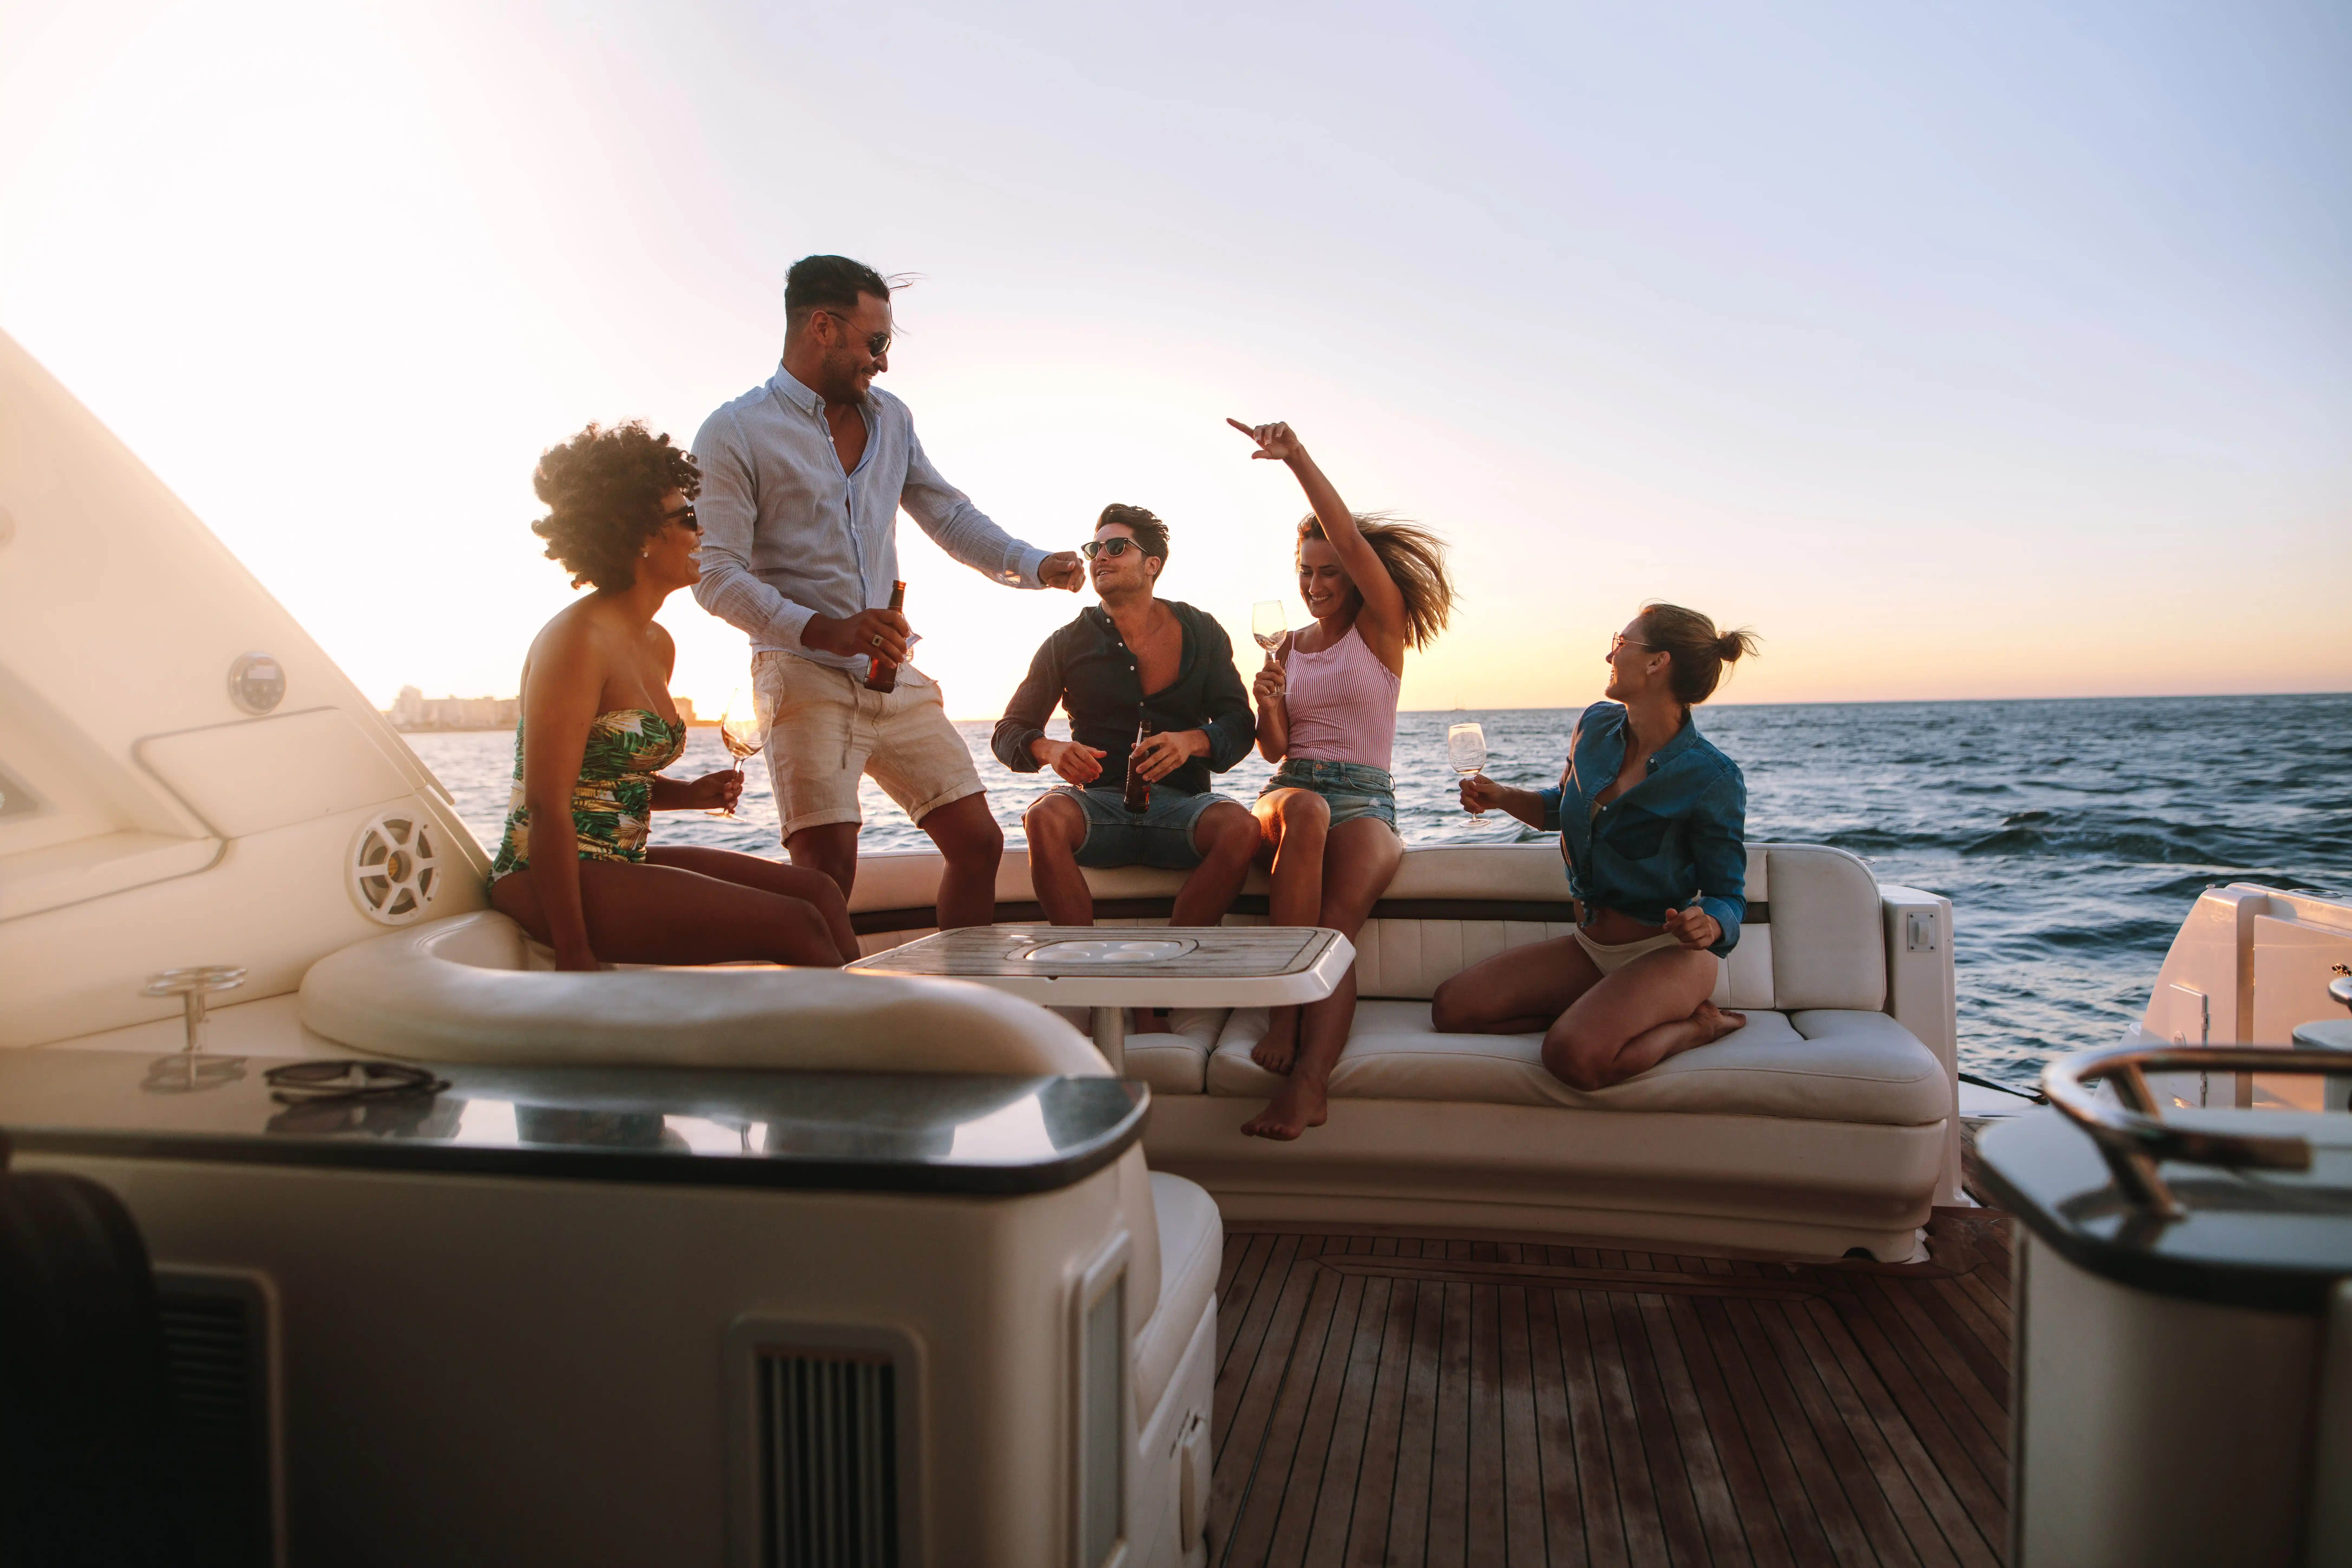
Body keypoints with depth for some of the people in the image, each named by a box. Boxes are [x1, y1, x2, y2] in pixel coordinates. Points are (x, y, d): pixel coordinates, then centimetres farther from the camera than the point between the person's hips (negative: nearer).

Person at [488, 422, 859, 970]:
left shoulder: (658, 645, 12)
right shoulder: (577, 640, -16)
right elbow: (548, 806, -21)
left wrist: (691, 794, 1)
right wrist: (576, 960, -23)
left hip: (624, 862, 9)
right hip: (551, 880, -9)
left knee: (819, 893, -2)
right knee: (795, 925, -18)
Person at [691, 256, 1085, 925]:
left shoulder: (890, 419, 17)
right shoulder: (734, 432, -2)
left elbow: (950, 516, 20)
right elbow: (717, 574, -10)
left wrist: (1036, 566, 2)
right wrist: (822, 631, -25)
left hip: (896, 678, 6)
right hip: (804, 675, -6)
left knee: (978, 842, 4)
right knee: (828, 866, -17)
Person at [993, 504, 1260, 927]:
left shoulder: (1201, 632, 12)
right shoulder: (1068, 643, 11)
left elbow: (1240, 724, 7)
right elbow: (1008, 732, 8)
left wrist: (1192, 742, -17)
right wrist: (1048, 750, -17)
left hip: (1180, 801, 0)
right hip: (1098, 800, 0)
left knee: (1241, 829, -32)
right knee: (1045, 818, -34)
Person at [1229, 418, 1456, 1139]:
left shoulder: (1382, 628, 7)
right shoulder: (1286, 647, 19)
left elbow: (1351, 540, -10)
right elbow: (1274, 748, 13)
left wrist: (1299, 458, -17)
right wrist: (1268, 707, -10)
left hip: (1365, 802, -2)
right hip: (1290, 791, 2)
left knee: (1338, 921, -31)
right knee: (1305, 809, -38)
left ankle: (1309, 1078, -50)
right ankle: (1287, 1007, -41)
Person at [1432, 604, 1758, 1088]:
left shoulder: (1712, 779, -18)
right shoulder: (1597, 726, 1)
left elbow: (1728, 898, -12)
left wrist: (1706, 926, -35)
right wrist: (1502, 797, 2)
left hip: (1668, 952, -7)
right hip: (1592, 946, 7)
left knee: (1575, 1056, -34)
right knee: (1453, 1008, -9)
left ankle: (1696, 1024, -6)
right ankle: (1600, 1014, 1)